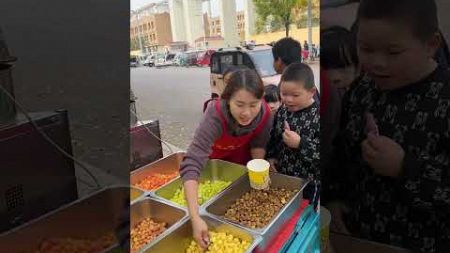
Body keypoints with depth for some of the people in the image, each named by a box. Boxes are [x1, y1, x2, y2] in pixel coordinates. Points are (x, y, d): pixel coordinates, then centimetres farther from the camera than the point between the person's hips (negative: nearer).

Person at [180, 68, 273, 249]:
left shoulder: (265, 113, -32)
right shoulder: (215, 115, -45)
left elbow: (258, 145, -13)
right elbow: (191, 165, -52)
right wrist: (196, 218, -61)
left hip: (241, 159, 2)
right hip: (214, 158, -2)